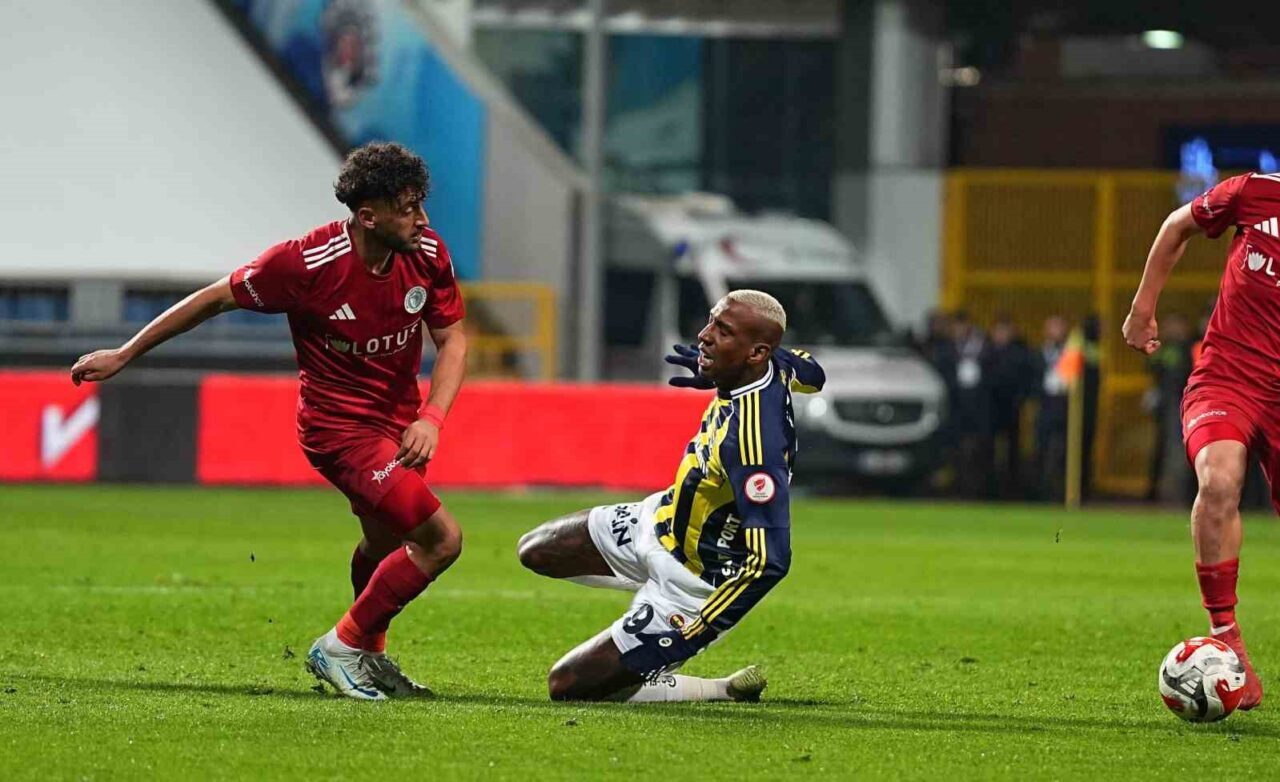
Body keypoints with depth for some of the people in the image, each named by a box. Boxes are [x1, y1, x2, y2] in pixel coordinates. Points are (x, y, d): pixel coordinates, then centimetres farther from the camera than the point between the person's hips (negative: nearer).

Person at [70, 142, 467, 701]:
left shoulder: (428, 254, -11)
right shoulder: (308, 262, -25)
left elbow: (452, 340, 1)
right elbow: (215, 299, -12)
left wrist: (431, 418, -17)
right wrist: (123, 355, -4)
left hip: (398, 420, 7)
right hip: (338, 424, -7)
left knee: (386, 542, 26)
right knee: (440, 539, -17)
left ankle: (368, 654, 53)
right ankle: (341, 649, -2)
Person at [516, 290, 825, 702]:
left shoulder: (753, 437, -39)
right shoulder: (774, 366, -13)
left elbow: (769, 560, -40)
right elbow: (811, 373, 14)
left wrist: (694, 633, -31)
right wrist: (717, 373, 9)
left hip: (689, 583, -9)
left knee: (566, 685, -5)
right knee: (536, 552, 20)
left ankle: (727, 690, 4)